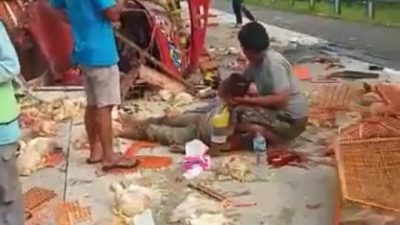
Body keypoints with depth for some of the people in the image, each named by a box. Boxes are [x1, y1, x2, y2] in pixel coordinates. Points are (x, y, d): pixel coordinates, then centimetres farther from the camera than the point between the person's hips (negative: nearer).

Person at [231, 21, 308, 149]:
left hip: (292, 118, -10)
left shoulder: (274, 63, -23)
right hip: (277, 110, 10)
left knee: (241, 113, -27)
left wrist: (247, 100, -27)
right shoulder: (256, 61, 4)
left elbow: (281, 100, -30)